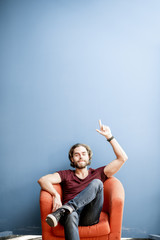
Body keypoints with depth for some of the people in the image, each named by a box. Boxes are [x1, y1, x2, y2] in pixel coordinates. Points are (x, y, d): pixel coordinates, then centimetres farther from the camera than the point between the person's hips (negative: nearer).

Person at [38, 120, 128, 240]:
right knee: (71, 216, -40)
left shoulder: (97, 174, 24)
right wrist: (56, 195, -15)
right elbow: (43, 180, 5)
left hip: (90, 217, 1)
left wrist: (109, 136, 12)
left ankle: (63, 210, -35)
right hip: (72, 213, -1)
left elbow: (122, 158, 17)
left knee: (96, 183, -24)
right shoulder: (66, 175, 22)